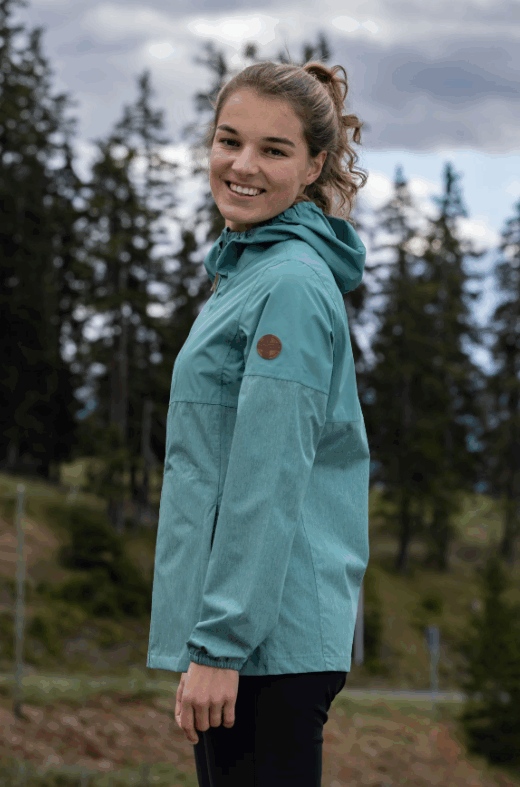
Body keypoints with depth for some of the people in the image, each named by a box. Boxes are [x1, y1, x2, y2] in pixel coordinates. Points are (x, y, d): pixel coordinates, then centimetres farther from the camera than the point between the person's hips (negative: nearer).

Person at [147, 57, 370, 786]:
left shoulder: (292, 286, -14)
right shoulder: (245, 274, 17)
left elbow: (270, 486, -19)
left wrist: (217, 645, -20)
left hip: (266, 643, -10)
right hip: (243, 637, 10)